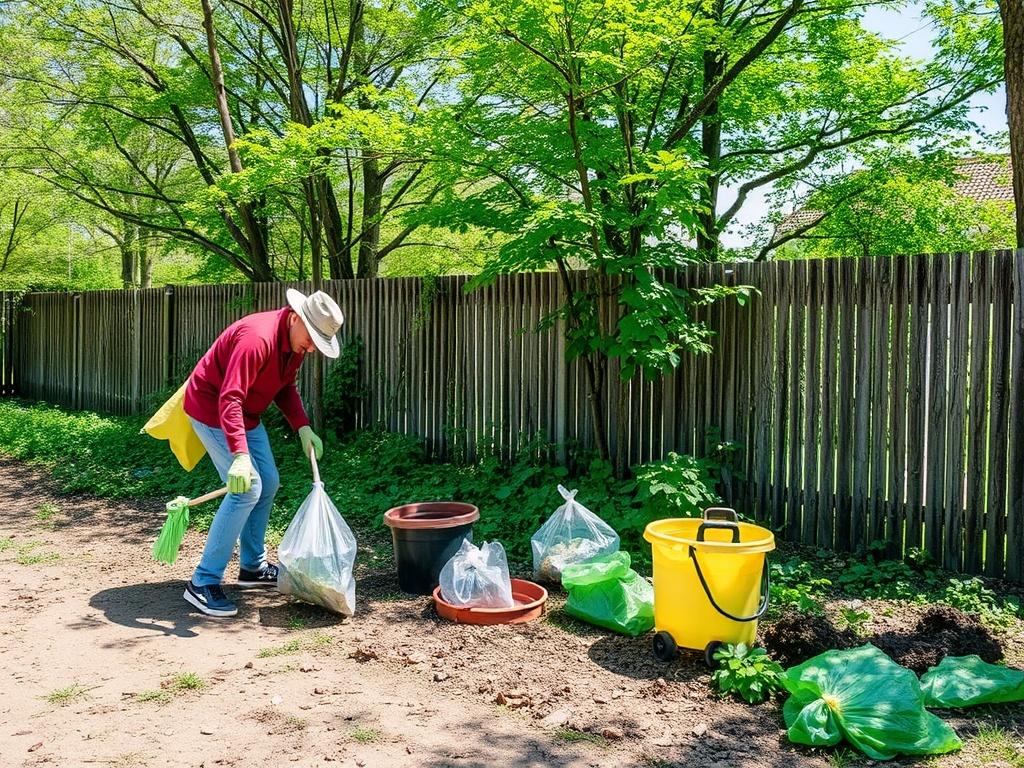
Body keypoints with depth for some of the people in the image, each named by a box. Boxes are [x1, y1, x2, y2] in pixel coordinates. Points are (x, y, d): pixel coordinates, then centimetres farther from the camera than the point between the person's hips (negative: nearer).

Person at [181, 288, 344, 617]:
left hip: (246, 414, 10)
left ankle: (252, 566, 28)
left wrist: (303, 427, -3)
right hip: (211, 408, -10)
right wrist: (240, 455, -47)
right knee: (247, 489, -16)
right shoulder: (258, 337, -32)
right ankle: (203, 583, -10)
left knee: (267, 483, 13)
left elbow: (285, 387, 10)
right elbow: (229, 399, -39)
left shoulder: (296, 342, -3)